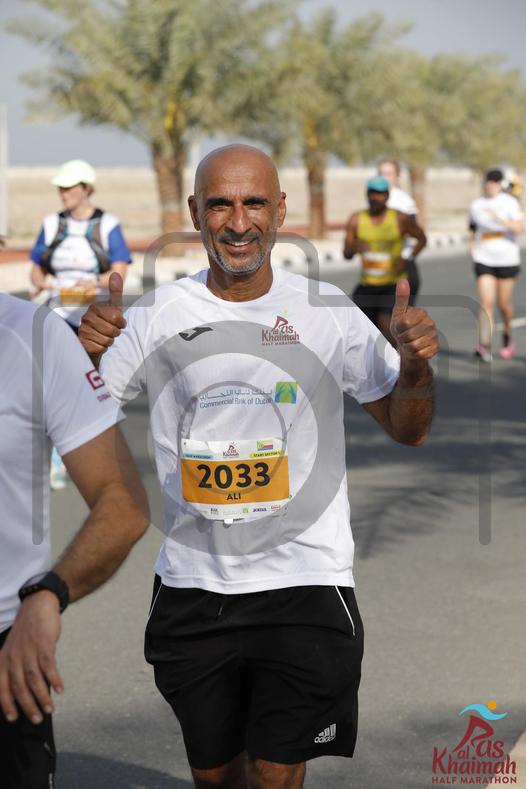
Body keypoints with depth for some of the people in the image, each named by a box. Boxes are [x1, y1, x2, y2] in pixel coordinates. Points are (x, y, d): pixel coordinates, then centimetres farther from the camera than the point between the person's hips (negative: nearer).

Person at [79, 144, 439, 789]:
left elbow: (406, 428, 7)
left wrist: (416, 364, -15)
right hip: (193, 585, 2)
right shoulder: (156, 316, 1)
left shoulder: (326, 312, 0)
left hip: (304, 583, -2)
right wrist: (85, 354, -18)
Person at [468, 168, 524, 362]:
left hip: (507, 260, -1)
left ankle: (507, 335, 35)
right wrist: (472, 248, 3)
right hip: (484, 260, 1)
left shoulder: (510, 203, -5)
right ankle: (484, 346, -19)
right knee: (486, 302, -12)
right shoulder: (476, 205, 6)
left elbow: (519, 228, -16)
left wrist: (499, 218, -27)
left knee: (504, 303, 7)